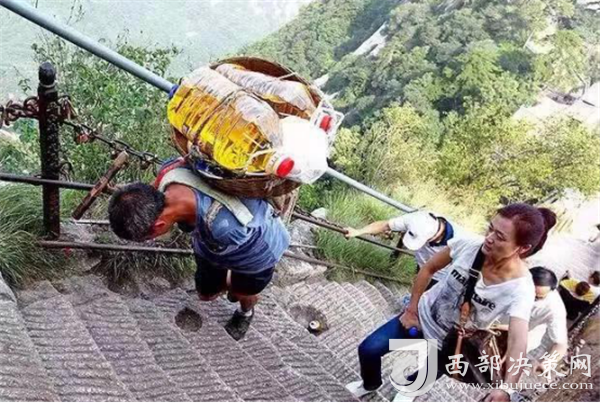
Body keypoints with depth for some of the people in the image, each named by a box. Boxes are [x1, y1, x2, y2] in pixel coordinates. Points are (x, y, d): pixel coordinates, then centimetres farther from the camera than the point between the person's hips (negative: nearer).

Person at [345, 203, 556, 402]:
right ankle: (370, 384, 41)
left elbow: (518, 341, -43)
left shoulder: (521, 289, -31)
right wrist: (411, 309, -6)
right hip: (423, 315, 2)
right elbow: (429, 268, -7)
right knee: (368, 350, 6)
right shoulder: (469, 244, -24)